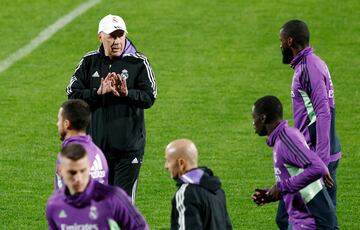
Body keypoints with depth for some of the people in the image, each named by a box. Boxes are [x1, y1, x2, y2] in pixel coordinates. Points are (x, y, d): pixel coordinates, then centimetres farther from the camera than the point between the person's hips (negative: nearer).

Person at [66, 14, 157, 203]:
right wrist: (99, 92, -18)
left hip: (129, 146, -3)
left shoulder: (139, 63, -2)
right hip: (96, 144, 3)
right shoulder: (89, 62, 6)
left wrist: (126, 93, -27)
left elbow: (149, 98, -9)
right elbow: (72, 95, -2)